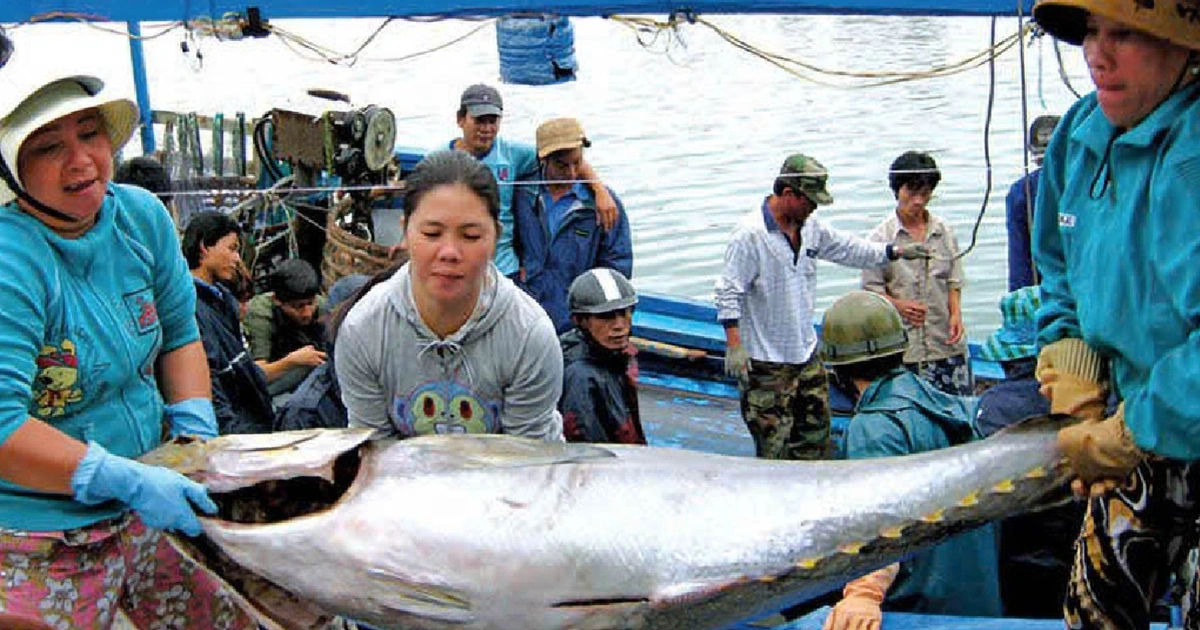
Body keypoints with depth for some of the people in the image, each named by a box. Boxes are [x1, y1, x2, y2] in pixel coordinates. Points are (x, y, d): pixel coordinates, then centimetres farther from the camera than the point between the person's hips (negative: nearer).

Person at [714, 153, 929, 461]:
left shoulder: (810, 227, 7)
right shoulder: (750, 234, -16)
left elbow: (849, 248, 22)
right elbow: (728, 292, -17)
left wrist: (896, 251, 19)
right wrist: (734, 345, -21)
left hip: (807, 355, 8)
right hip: (765, 363, -8)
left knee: (816, 435, 15)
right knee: (774, 445, -5)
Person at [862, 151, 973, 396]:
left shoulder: (944, 231, 9)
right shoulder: (881, 237, -1)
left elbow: (954, 281, 13)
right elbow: (871, 287, -1)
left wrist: (955, 314, -4)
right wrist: (898, 305, -18)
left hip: (946, 342, 3)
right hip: (903, 344, -3)